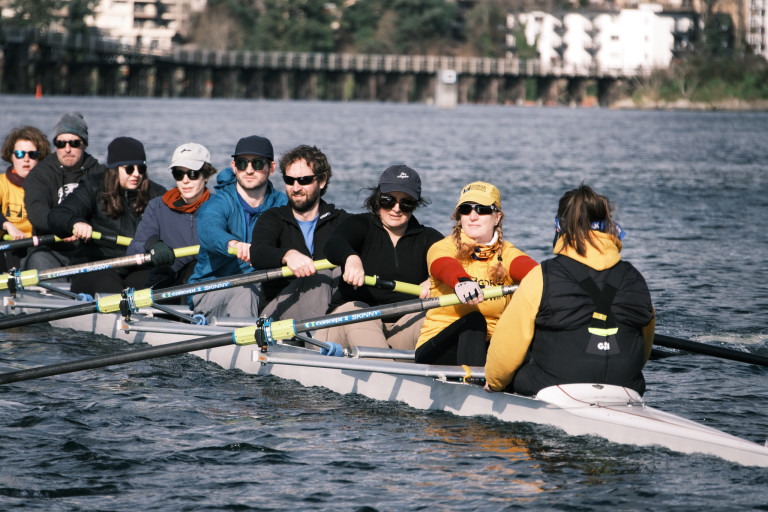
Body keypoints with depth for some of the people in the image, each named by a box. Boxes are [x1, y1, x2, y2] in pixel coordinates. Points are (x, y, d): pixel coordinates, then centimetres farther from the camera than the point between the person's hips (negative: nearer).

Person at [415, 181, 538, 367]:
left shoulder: (506, 254, 4)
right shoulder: (443, 247, -2)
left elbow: (525, 267, -21)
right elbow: (445, 266, -28)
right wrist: (461, 281, -54)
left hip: (488, 347, 3)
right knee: (474, 320, -32)